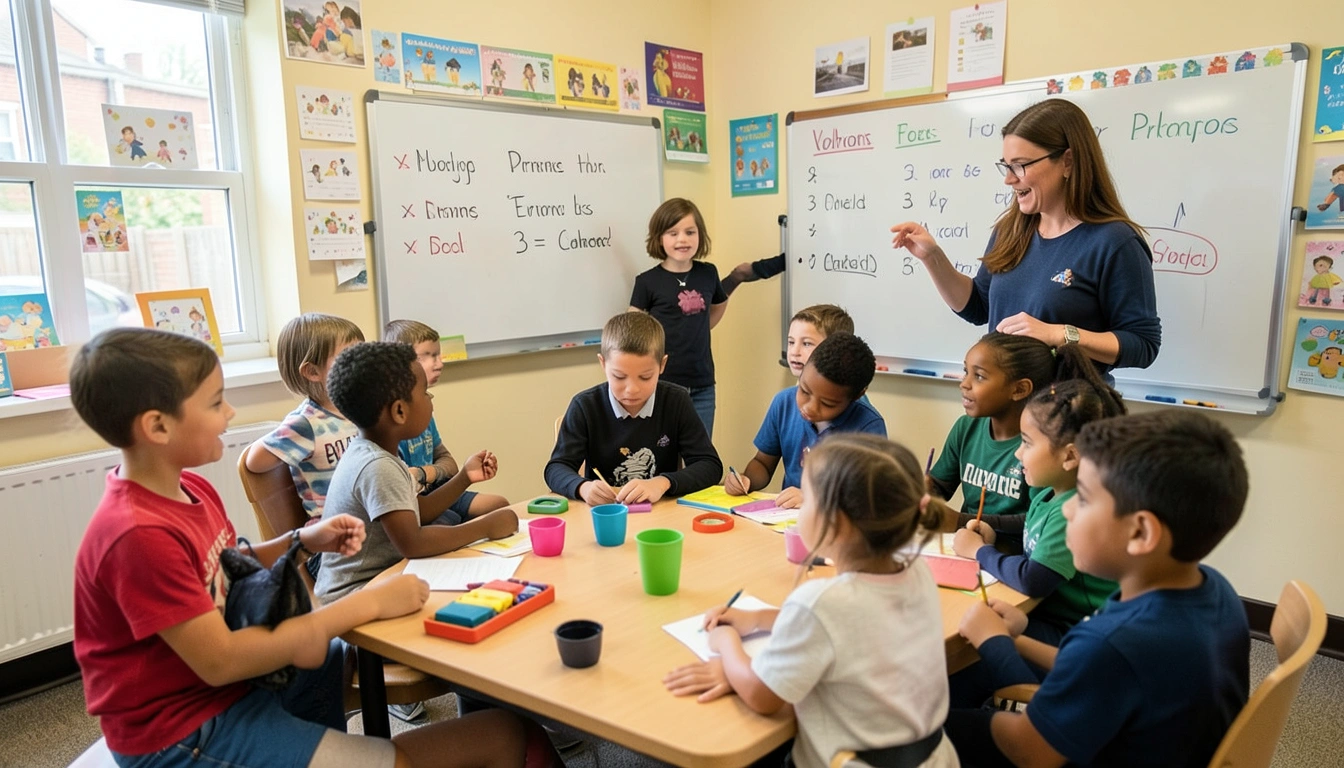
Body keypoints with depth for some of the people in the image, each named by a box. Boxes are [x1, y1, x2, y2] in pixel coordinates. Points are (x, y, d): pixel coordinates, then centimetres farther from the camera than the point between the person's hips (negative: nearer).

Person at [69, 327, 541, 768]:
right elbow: (219, 661, -26)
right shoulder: (139, 534, -26)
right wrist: (369, 604, -24)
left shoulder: (188, 488, 3)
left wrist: (303, 542, -1)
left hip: (241, 679, 10)